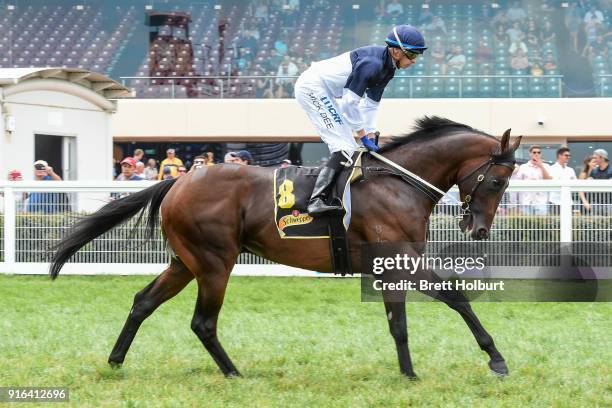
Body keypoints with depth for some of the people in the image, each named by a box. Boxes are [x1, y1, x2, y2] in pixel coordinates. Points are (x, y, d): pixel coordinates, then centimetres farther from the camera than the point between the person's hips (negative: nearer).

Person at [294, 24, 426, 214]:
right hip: (311, 87, -10)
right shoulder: (372, 63, -26)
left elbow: (370, 104, 11)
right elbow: (349, 103, -24)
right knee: (345, 148, -17)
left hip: (322, 92, 10)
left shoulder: (388, 68, 4)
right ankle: (316, 200, -27)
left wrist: (370, 137, 4)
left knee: (348, 148, 11)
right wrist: (364, 136, -18)